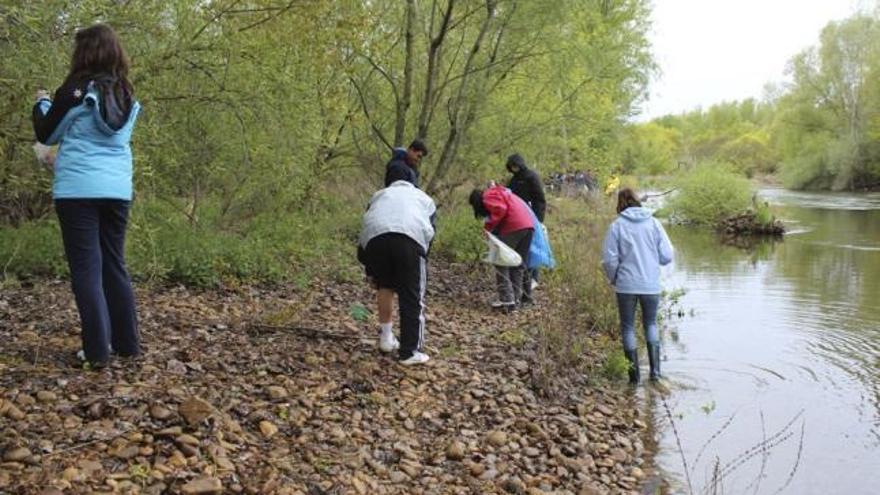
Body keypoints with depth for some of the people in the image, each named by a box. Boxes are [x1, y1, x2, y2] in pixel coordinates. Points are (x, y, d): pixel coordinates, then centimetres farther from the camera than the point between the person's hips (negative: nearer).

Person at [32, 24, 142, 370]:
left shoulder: (76, 89, -5)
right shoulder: (126, 95, 10)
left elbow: (46, 135, 6)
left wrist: (41, 103, 23)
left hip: (78, 189, -5)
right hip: (117, 190, 5)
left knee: (86, 268, -2)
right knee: (114, 265, 13)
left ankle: (97, 350, -4)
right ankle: (127, 342, 16)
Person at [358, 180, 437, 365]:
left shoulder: (379, 194, 40)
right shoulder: (425, 199, 38)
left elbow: (364, 235, 35)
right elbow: (429, 236, 27)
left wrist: (370, 273, 41)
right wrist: (421, 261, 35)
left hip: (375, 236, 2)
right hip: (411, 237, -2)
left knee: (384, 285, 27)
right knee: (412, 298, 9)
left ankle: (386, 337, 29)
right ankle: (410, 352, 12)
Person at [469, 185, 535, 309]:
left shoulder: (488, 196, 4)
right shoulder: (501, 193, 31)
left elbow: (500, 209, -15)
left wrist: (488, 227, -8)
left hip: (514, 227, -9)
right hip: (529, 225, 9)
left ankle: (507, 299, -8)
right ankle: (516, 298, 18)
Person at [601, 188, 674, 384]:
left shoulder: (617, 225, -7)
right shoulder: (654, 223, -1)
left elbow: (609, 258, -7)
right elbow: (667, 255, -2)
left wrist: (614, 278, 10)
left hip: (626, 285, -2)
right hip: (651, 285, 2)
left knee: (628, 327, 11)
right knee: (651, 323, 20)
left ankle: (634, 375, 12)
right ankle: (655, 370, 9)